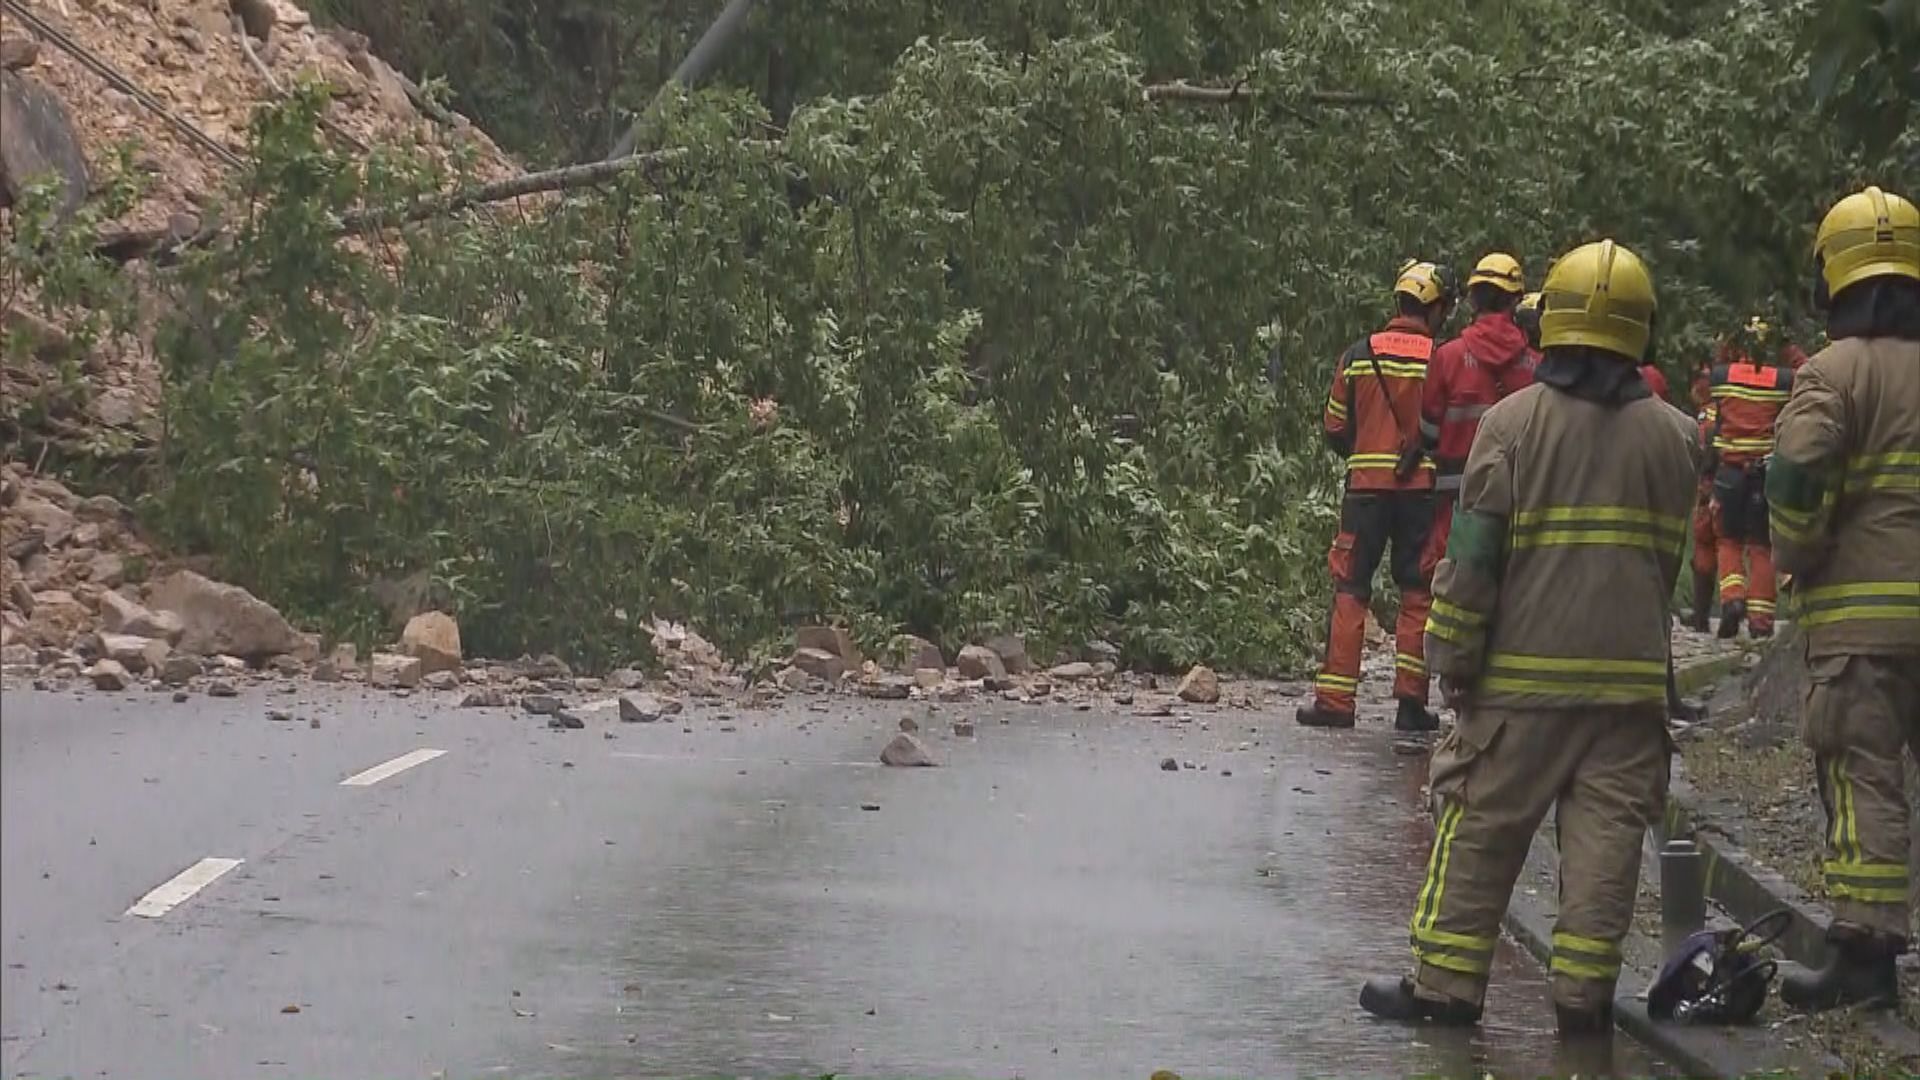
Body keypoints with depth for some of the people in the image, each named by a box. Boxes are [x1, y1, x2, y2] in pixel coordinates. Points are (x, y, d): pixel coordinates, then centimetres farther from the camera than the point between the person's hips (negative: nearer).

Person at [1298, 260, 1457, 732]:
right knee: (1417, 594, 8)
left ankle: (1335, 700, 1)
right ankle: (1411, 702, 6)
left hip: (1366, 485, 1)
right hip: (1424, 488, -1)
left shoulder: (1359, 355, 2)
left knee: (1350, 591, 5)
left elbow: (1334, 427, 6)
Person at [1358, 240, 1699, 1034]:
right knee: (1606, 834, 5)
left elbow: (1474, 554, -7)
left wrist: (1453, 657, -1)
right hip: (1631, 674, 3)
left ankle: (1445, 983, 7)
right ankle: (1583, 994, 5)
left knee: (1481, 826, 4)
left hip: (1524, 674, -2)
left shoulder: (1513, 422, -7)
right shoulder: (1672, 436, 5)